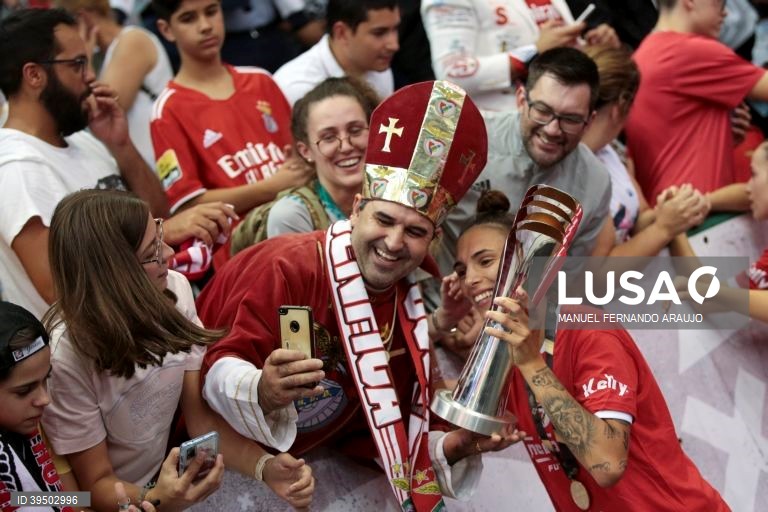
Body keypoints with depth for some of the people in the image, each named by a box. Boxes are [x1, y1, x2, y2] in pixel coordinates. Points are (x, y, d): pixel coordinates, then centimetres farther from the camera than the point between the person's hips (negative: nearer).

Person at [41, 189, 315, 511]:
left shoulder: (173, 292, -12)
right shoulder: (67, 356, -26)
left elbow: (202, 416, -7)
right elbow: (97, 485, -15)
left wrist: (264, 466, -23)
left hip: (165, 475, 4)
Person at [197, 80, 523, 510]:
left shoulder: (411, 312, -1)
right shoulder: (287, 268, -22)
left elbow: (380, 432, 2)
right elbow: (218, 371, -25)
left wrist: (448, 449, -14)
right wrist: (261, 392, -45)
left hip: (311, 465, 5)